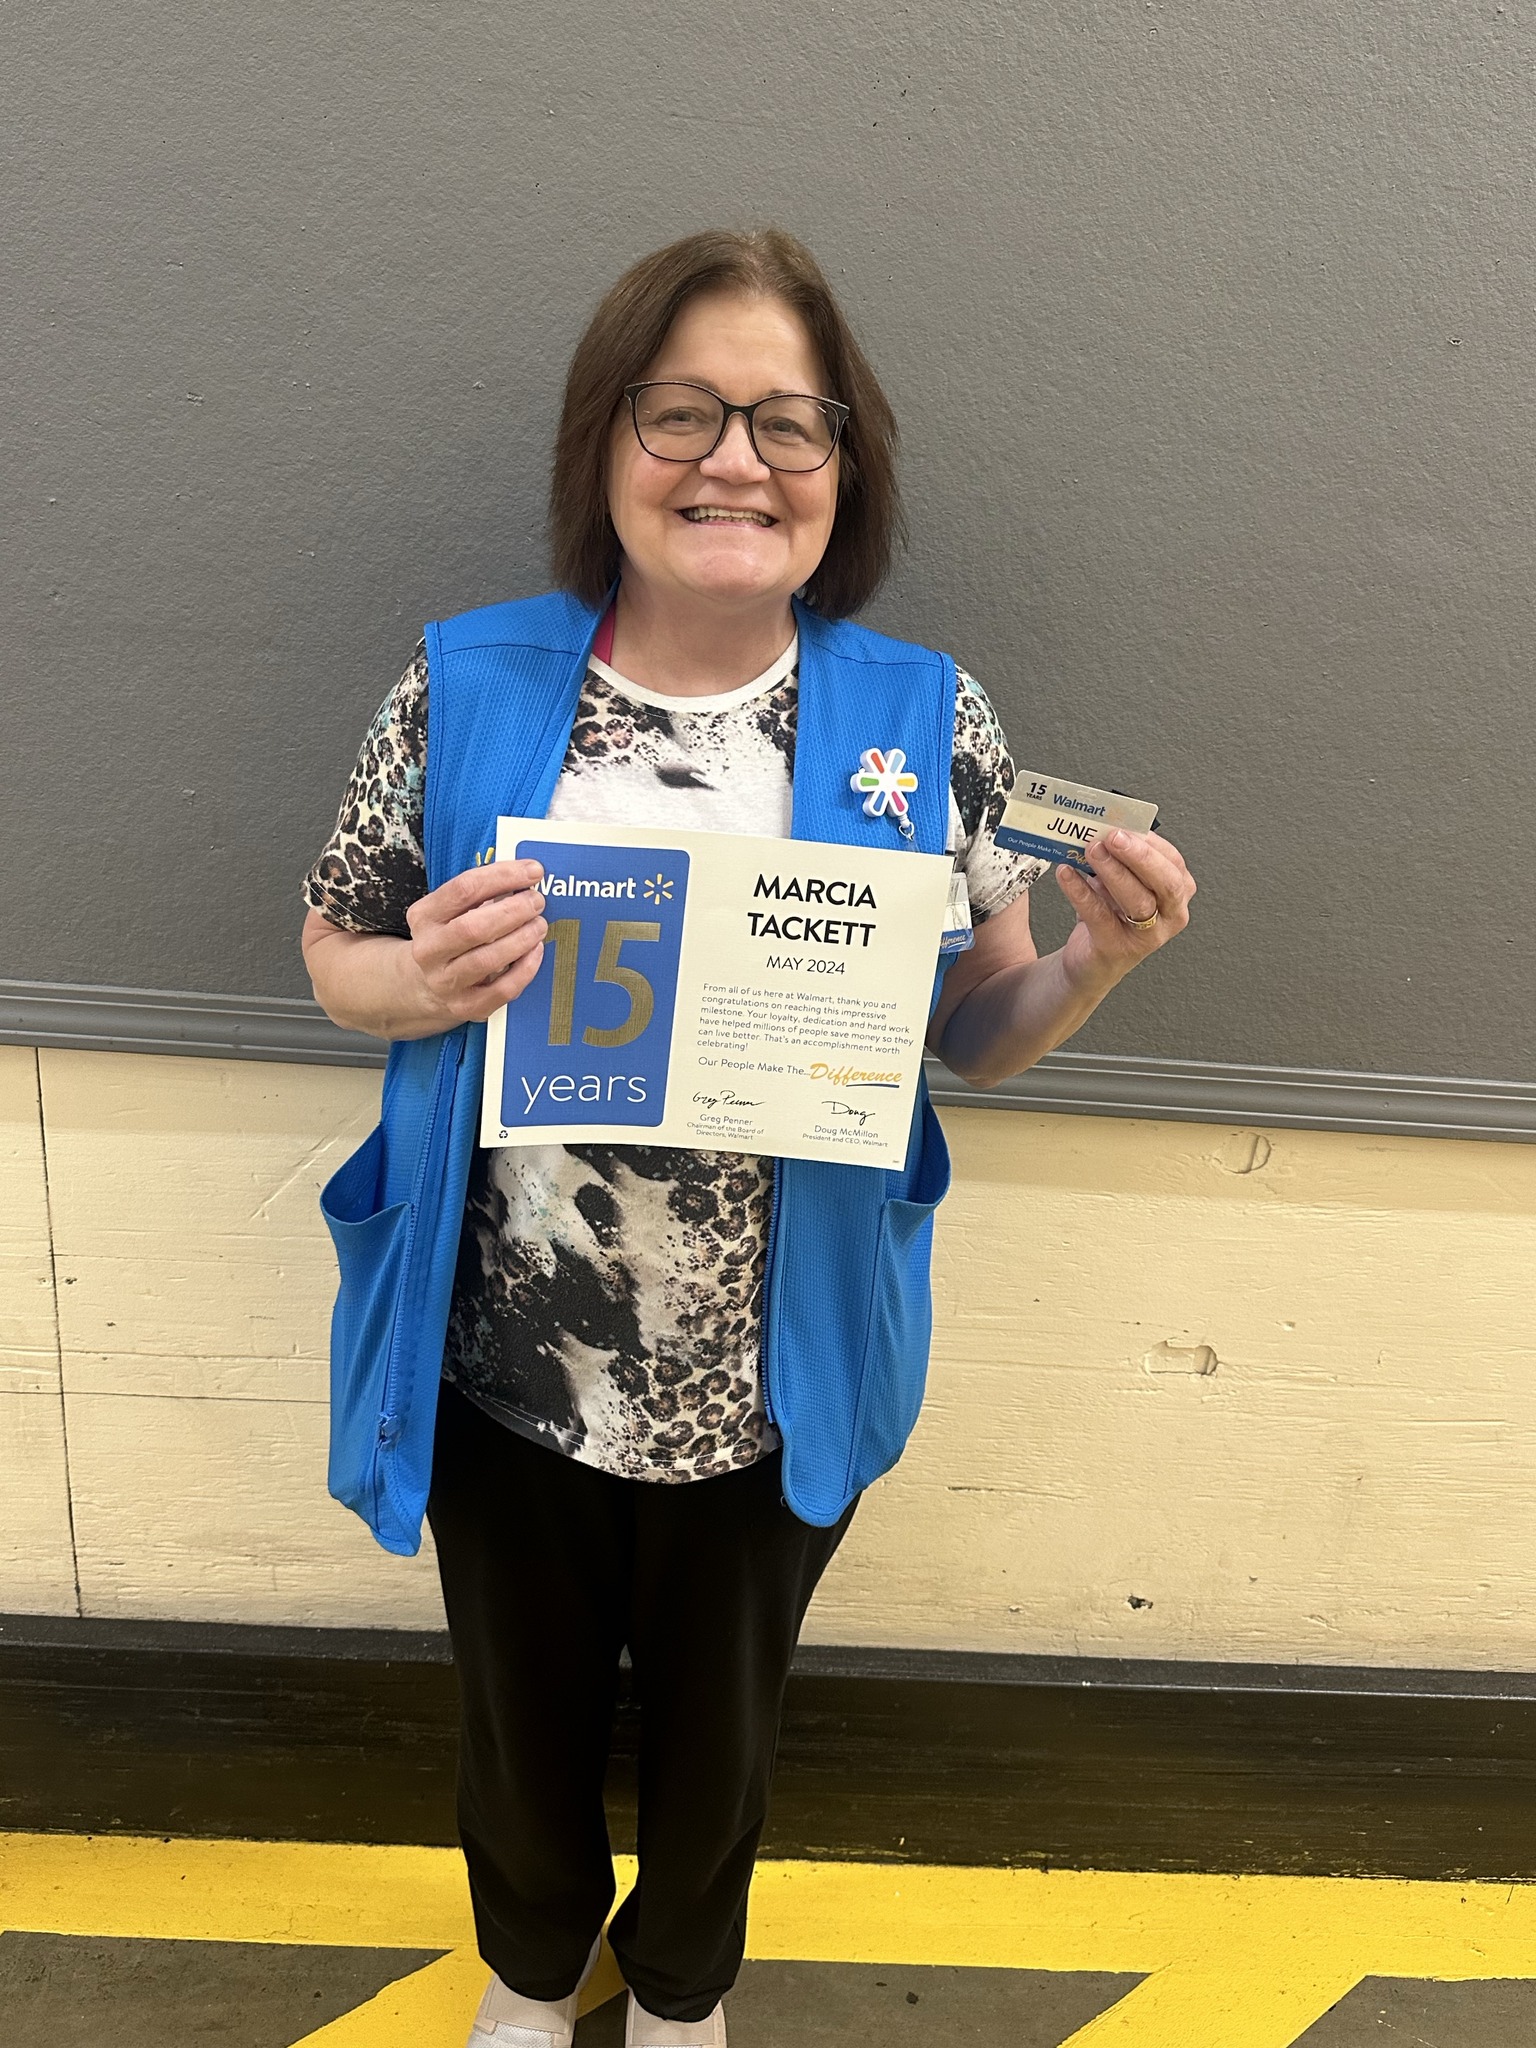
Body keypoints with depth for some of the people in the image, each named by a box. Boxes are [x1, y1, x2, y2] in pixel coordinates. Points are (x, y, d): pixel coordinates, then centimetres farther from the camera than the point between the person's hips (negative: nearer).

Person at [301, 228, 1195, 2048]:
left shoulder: (929, 722, -9)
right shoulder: (464, 687, -9)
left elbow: (973, 1034, -1)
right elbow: (337, 952, 1)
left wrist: (1096, 964, -22)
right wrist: (423, 987, -22)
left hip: (771, 1387, 0)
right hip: (506, 1371, 1)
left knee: (719, 1719, 26)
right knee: (520, 1711, 26)